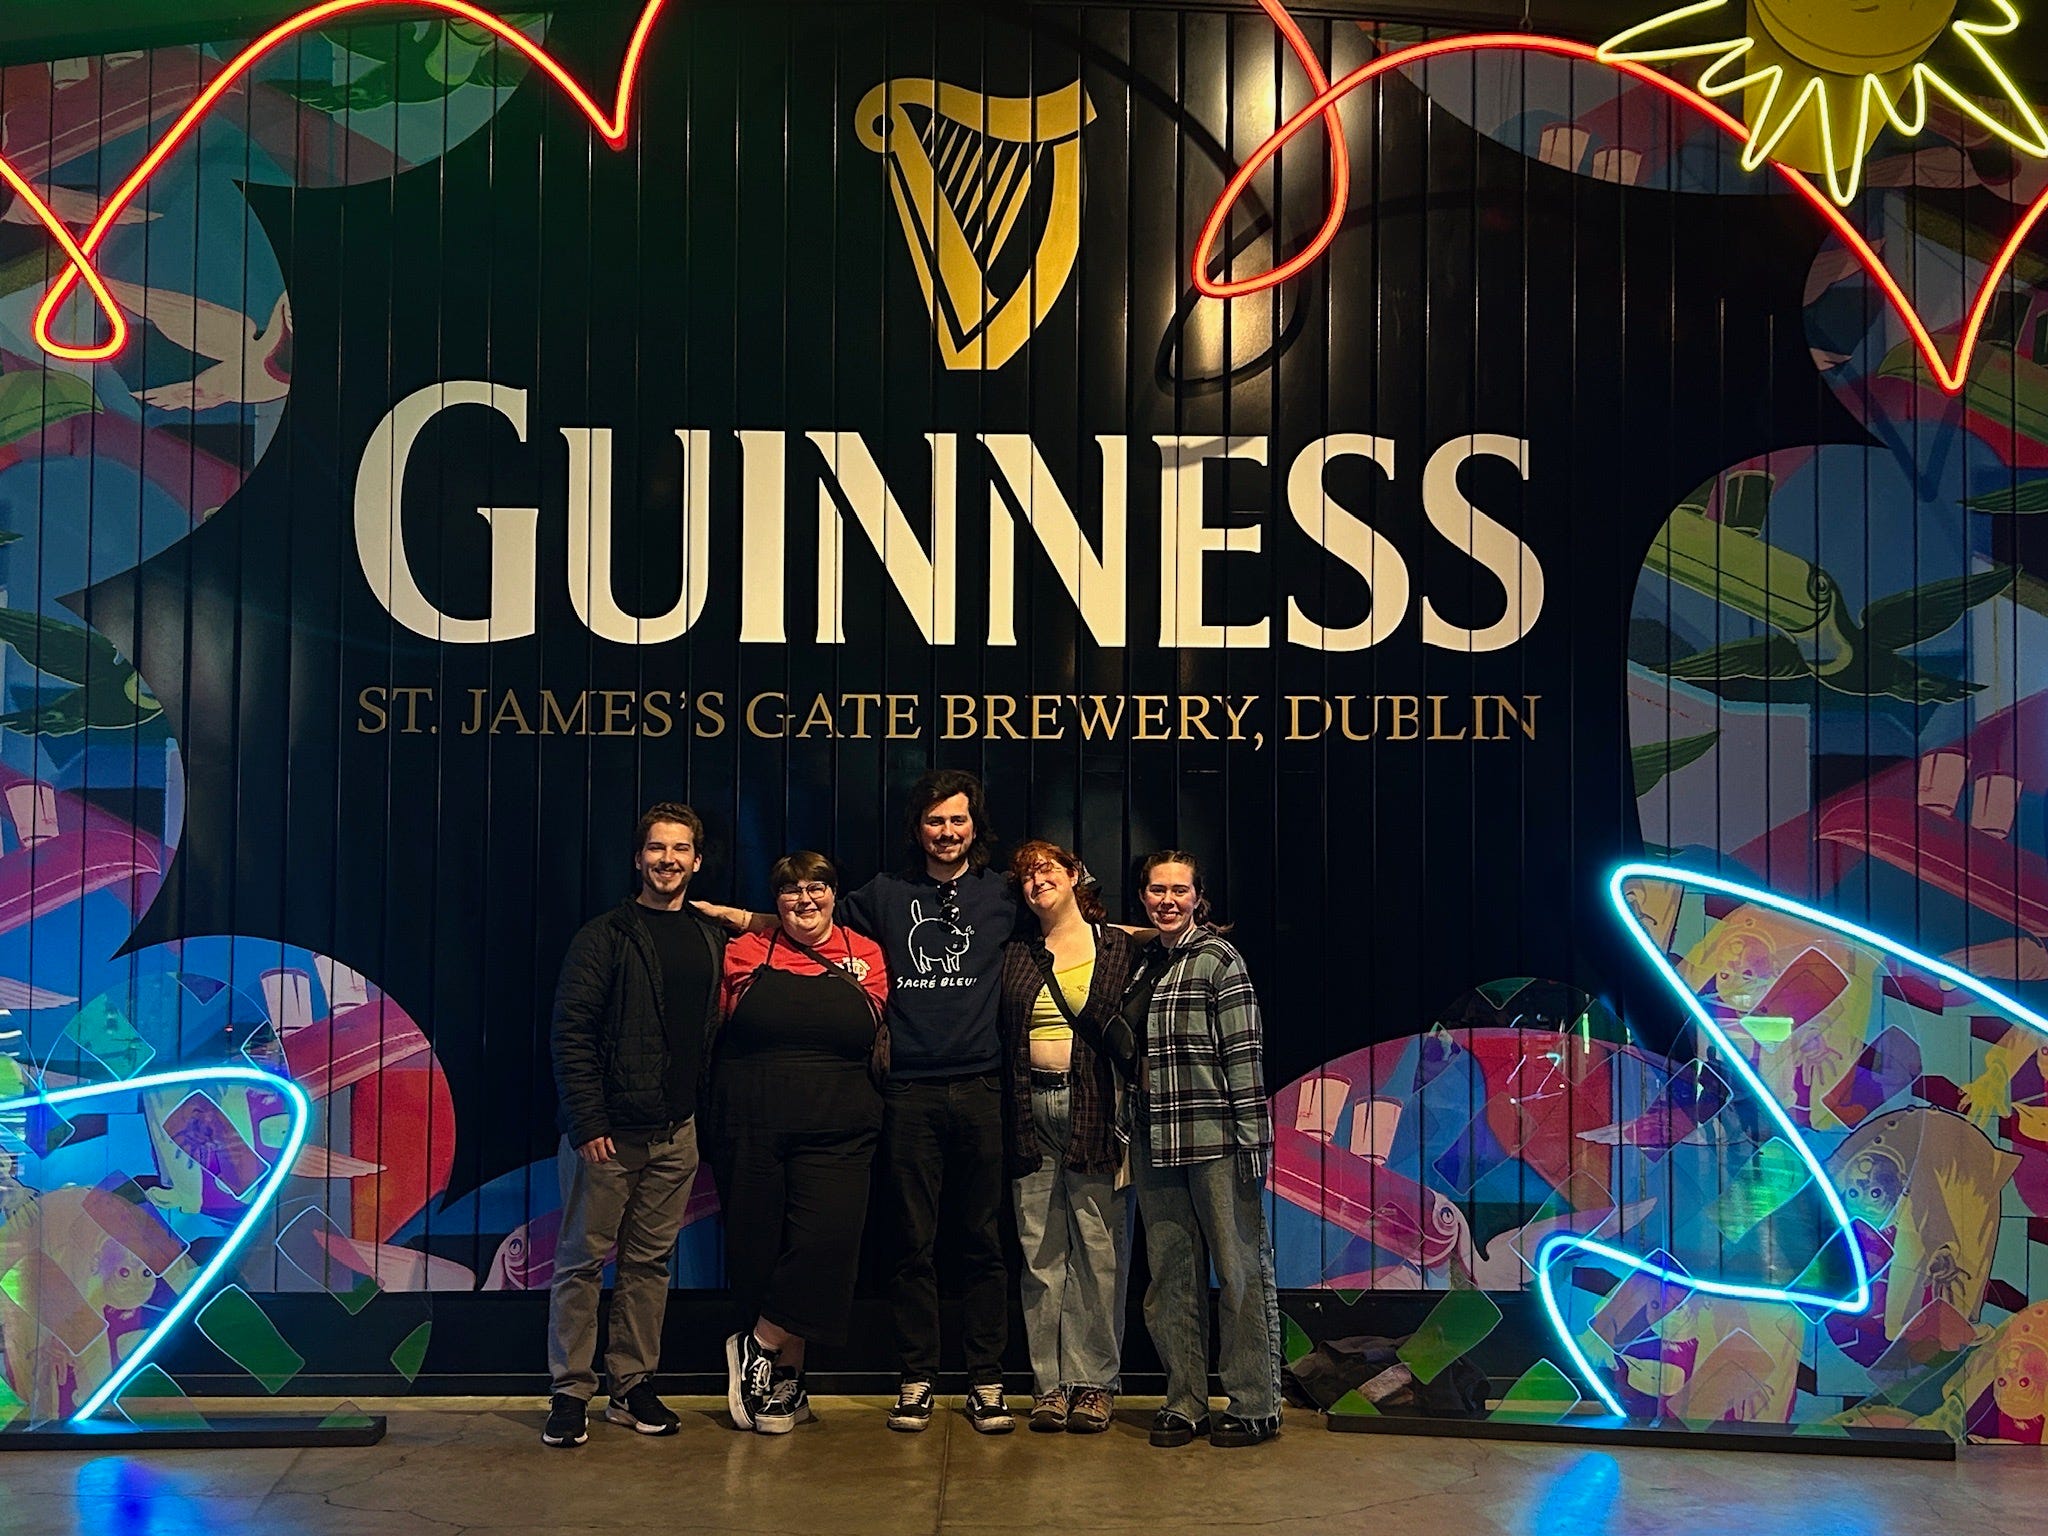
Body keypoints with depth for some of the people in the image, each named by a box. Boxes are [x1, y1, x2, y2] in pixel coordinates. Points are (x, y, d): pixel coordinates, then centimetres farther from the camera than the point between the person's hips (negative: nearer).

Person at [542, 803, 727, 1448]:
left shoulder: (712, 941, 11)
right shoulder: (605, 936, -4)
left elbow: (717, 1033, 12)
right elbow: (570, 1033, -8)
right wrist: (588, 1123, -14)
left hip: (676, 1133, 5)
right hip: (609, 1129, -4)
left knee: (651, 1262, 10)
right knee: (583, 1260, 2)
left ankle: (633, 1387, 19)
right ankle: (570, 1392, 10)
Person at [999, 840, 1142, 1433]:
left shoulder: (1120, 949, 5)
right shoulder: (1014, 956, 13)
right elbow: (999, 1042, 13)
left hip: (1097, 1111, -2)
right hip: (1032, 1114, 2)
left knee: (1098, 1250, -1)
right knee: (1041, 1250, 3)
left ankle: (1094, 1381, 8)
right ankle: (1049, 1382, 10)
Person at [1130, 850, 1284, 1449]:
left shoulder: (1218, 958, -3)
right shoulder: (1143, 965, 15)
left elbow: (1244, 1054, -8)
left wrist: (1252, 1140, -13)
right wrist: (1131, 1134, 14)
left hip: (1215, 1139, -6)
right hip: (1155, 1143, 6)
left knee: (1242, 1270, 0)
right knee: (1171, 1277, 9)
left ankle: (1254, 1406, 9)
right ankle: (1184, 1402, 19)